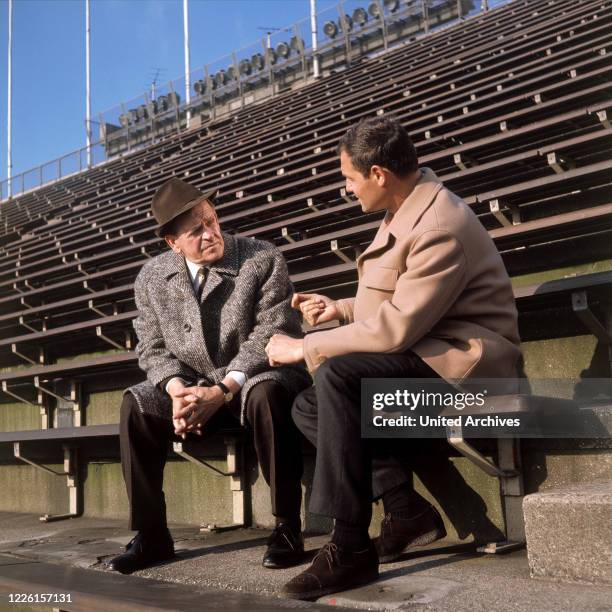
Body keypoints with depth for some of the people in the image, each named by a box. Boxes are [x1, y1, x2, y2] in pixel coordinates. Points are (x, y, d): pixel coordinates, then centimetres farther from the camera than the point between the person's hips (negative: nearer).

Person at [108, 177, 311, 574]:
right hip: (194, 387, 4)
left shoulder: (264, 260, -11)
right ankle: (151, 535, -7)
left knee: (267, 394, -37)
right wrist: (178, 391, -21)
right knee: (136, 404, -18)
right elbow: (153, 348, 1)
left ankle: (287, 526, -24)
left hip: (256, 380, -4)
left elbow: (271, 335, -17)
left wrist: (223, 390, -27)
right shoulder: (151, 278, 1)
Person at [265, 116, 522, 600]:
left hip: (463, 360, -10)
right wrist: (342, 309, 14)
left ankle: (350, 547, -23)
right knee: (308, 406, -1)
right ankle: (406, 508, -5)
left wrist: (305, 348, -19)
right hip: (423, 348, 10)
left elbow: (396, 328, -26)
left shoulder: (440, 228, -21)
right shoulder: (408, 211, 10)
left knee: (338, 374, -31)